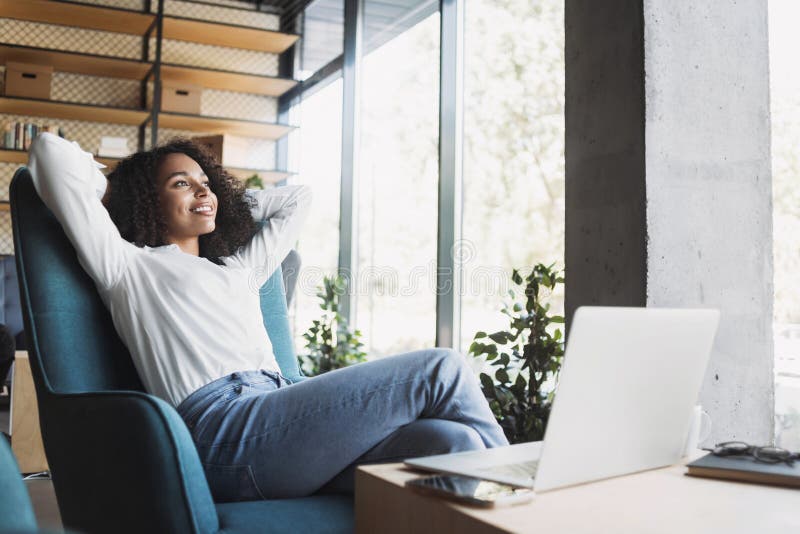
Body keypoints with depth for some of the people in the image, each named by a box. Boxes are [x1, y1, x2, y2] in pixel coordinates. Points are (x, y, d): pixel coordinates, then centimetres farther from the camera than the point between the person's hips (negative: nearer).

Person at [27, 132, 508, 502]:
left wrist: (223, 201, 40)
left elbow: (298, 196, 44)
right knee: (442, 369, -13)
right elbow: (50, 151, 11)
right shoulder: (128, 264, 15)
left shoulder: (240, 268, 32)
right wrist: (110, 191, 27)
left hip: (278, 425, 7)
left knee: (452, 442, -21)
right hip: (226, 431, -7)